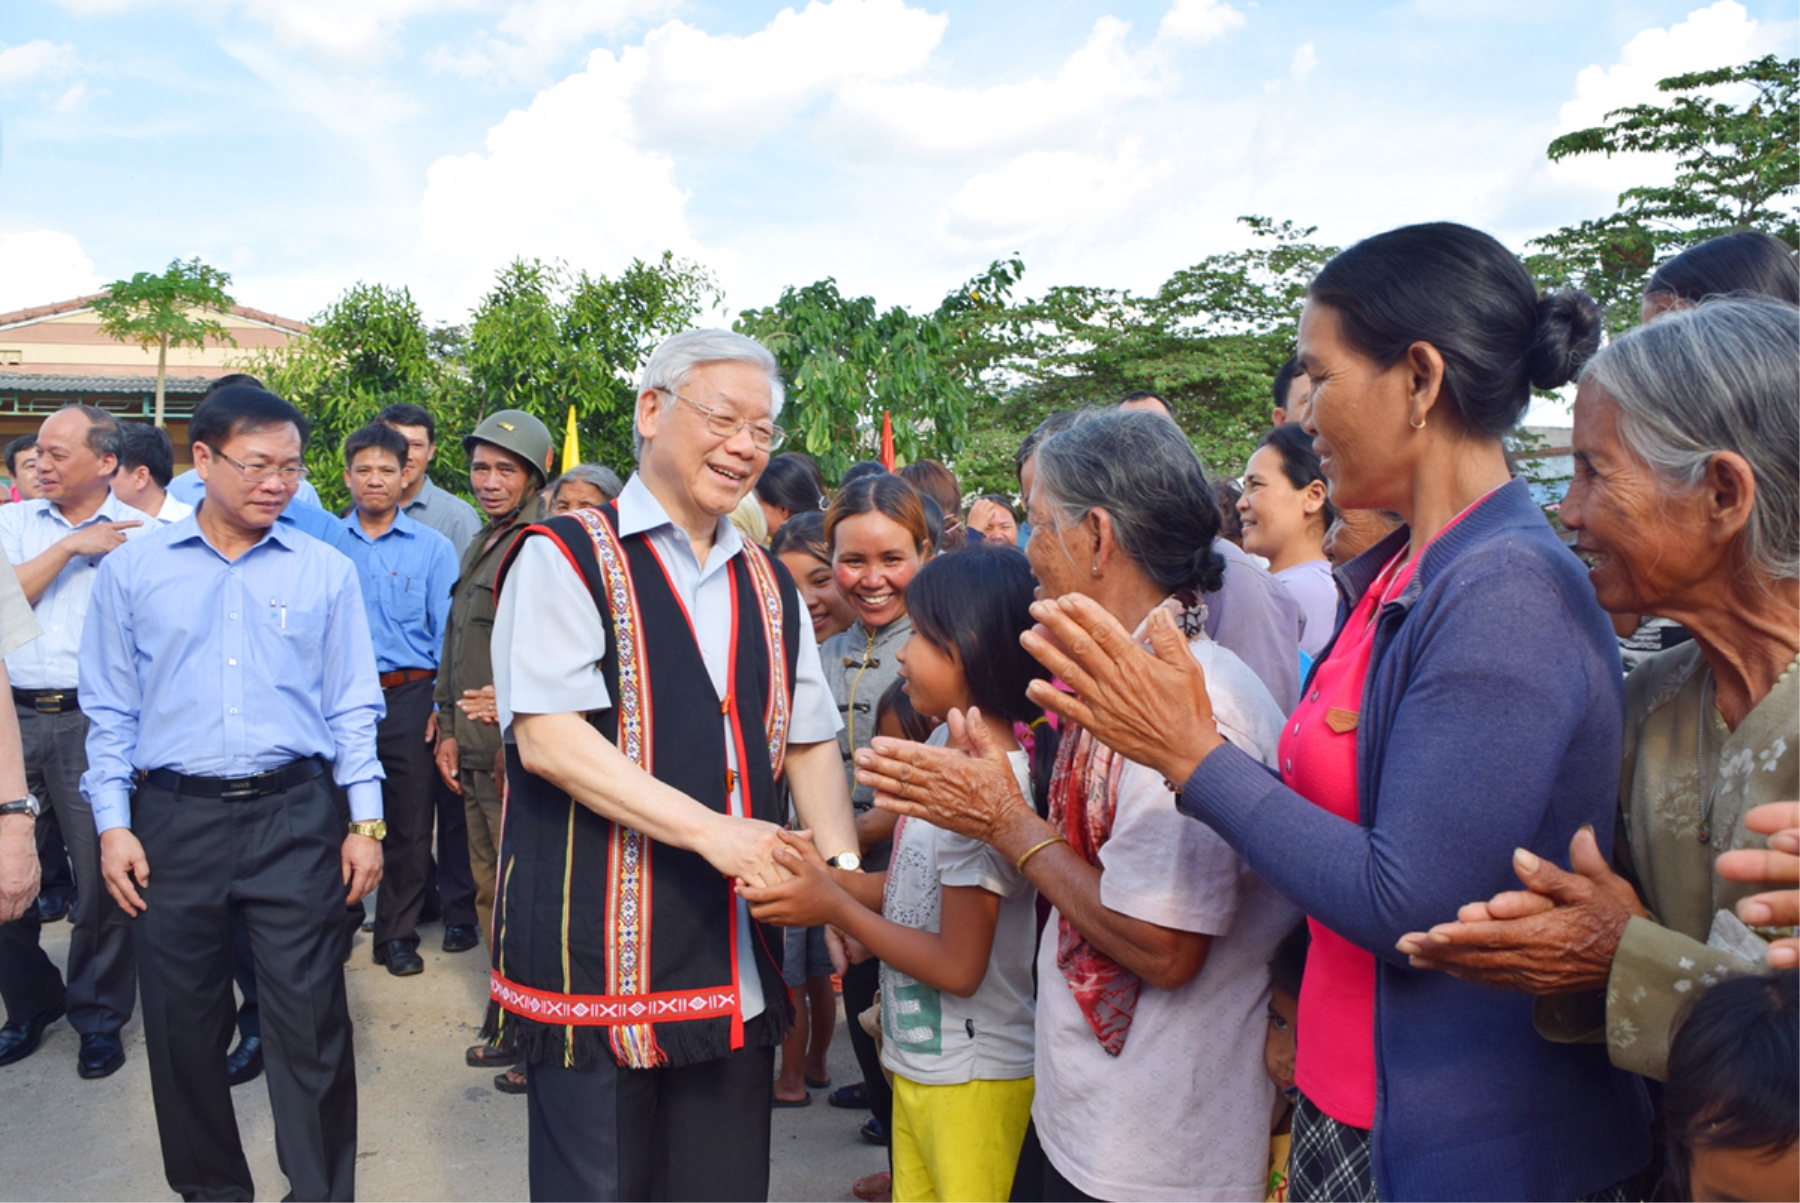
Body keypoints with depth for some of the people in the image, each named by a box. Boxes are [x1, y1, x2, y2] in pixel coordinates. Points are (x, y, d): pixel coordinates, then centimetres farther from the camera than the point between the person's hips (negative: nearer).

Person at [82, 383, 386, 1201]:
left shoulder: (327, 573, 3)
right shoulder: (133, 570, 4)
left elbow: (351, 706, 5)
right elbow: (112, 709, 7)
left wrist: (365, 820, 1)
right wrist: (112, 821, 0)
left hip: (294, 815, -1)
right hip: (174, 821, 1)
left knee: (310, 1025, 1)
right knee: (181, 1025, 12)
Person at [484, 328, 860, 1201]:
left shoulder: (768, 586, 13)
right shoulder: (568, 557, -7)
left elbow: (809, 741, 15)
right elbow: (547, 739, -16)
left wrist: (840, 867, -2)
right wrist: (710, 830, -22)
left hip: (740, 976, 6)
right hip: (597, 962, -5)